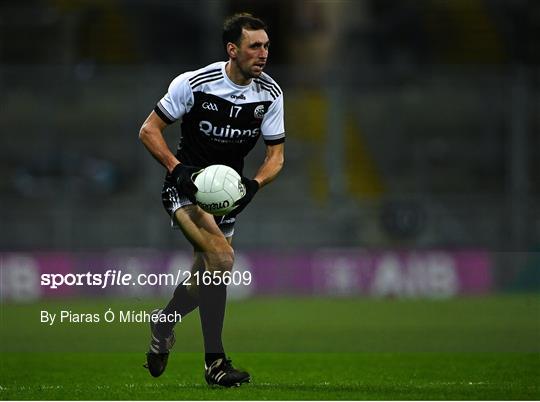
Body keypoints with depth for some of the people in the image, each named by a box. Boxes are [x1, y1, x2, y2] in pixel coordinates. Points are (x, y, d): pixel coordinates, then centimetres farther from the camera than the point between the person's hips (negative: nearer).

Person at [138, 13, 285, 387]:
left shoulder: (270, 93, -4)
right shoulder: (194, 83, -17)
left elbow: (276, 154, 3)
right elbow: (149, 130, -8)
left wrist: (253, 184, -16)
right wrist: (177, 168, -22)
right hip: (187, 187, -6)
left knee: (208, 278, 7)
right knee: (222, 257, -26)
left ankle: (164, 320, 40)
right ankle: (215, 361, -18)